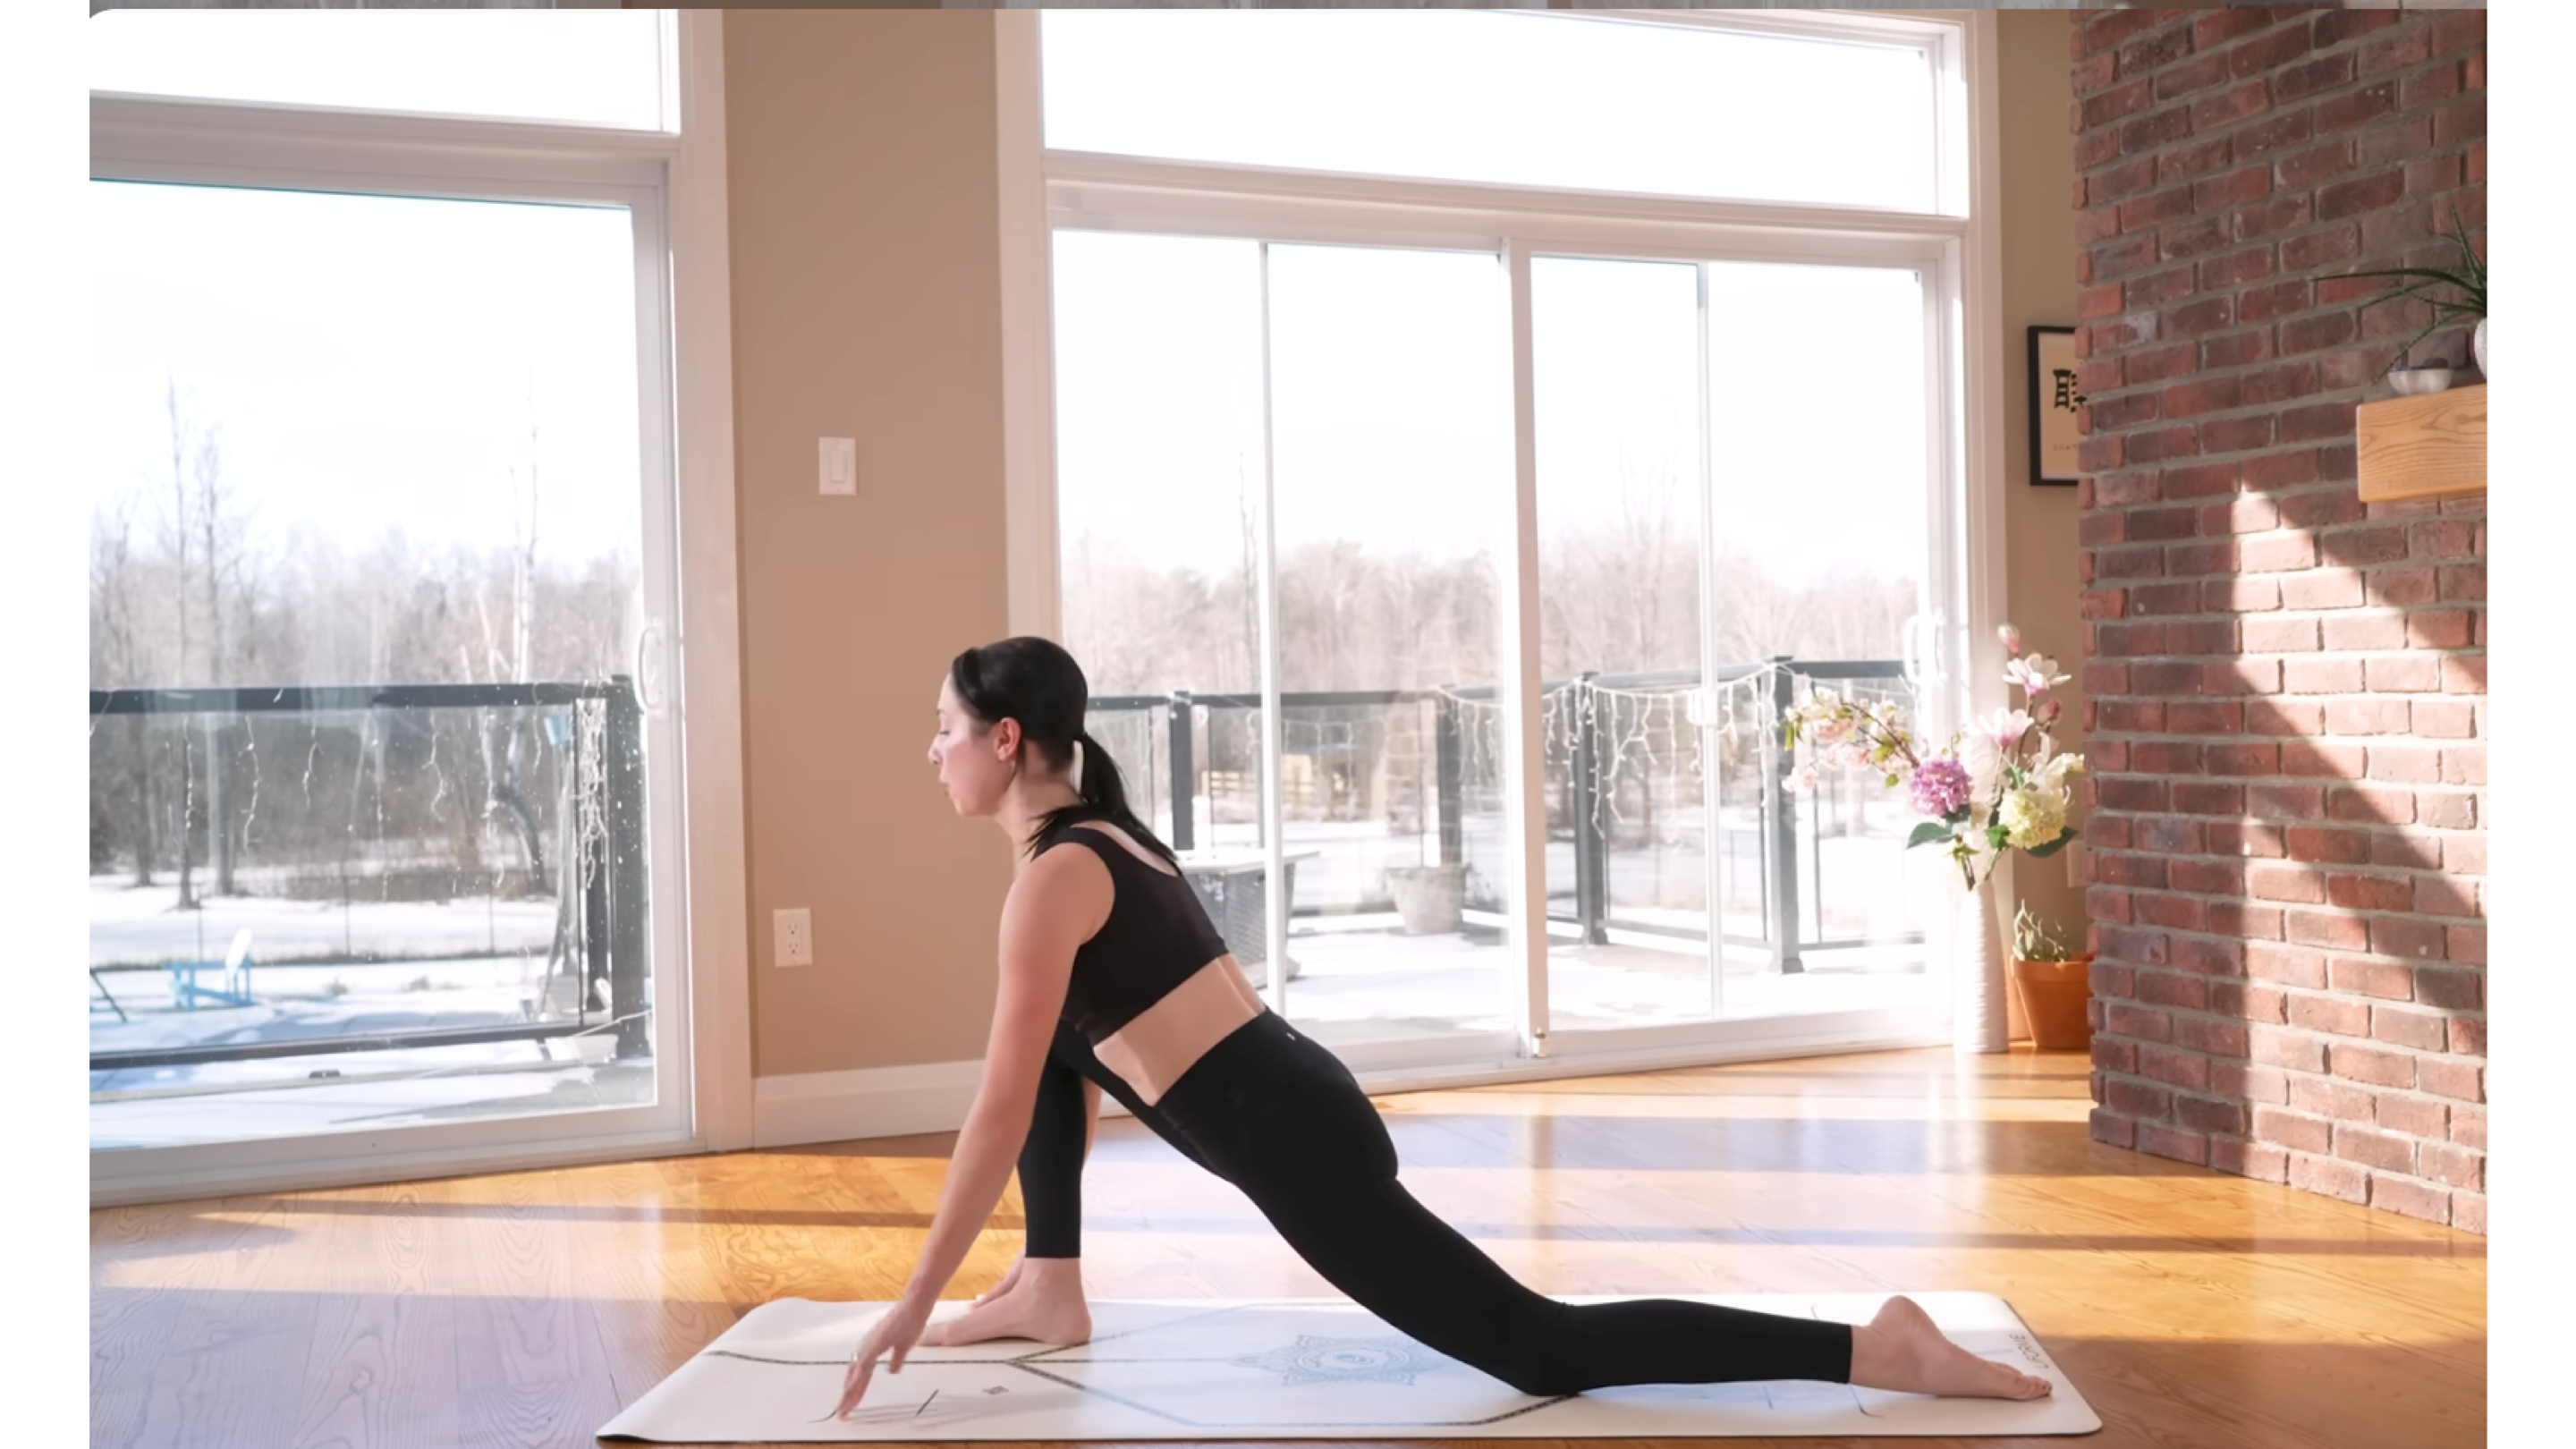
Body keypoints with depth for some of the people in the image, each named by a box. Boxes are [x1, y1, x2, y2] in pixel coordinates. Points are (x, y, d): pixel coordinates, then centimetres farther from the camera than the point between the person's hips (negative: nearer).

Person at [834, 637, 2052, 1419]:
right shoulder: (1106, 835, 15)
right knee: (1051, 1036, 20)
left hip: (1297, 1149, -9)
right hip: (1301, 1103, 9)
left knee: (1547, 1352, -6)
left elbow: (1002, 1114, -16)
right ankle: (1050, 1295, 22)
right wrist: (1015, 1253, 36)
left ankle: (1869, 1348, -8)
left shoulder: (1051, 880, -14)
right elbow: (1067, 1072, 27)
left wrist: (913, 1302, -7)